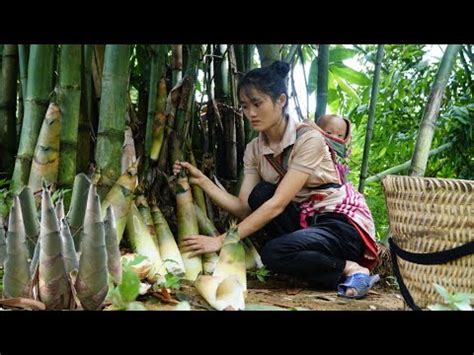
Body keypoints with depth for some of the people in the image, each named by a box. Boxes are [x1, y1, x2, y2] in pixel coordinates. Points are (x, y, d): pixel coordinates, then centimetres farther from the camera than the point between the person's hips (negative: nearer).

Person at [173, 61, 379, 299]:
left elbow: (278, 204, -28)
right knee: (260, 195, -18)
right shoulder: (254, 149, 0)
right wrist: (202, 181, -18)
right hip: (304, 221, 7)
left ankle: (350, 269, -9)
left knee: (273, 253, -30)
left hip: (344, 223, -7)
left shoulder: (308, 138, -21)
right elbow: (244, 208, -6)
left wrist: (222, 241, -30)